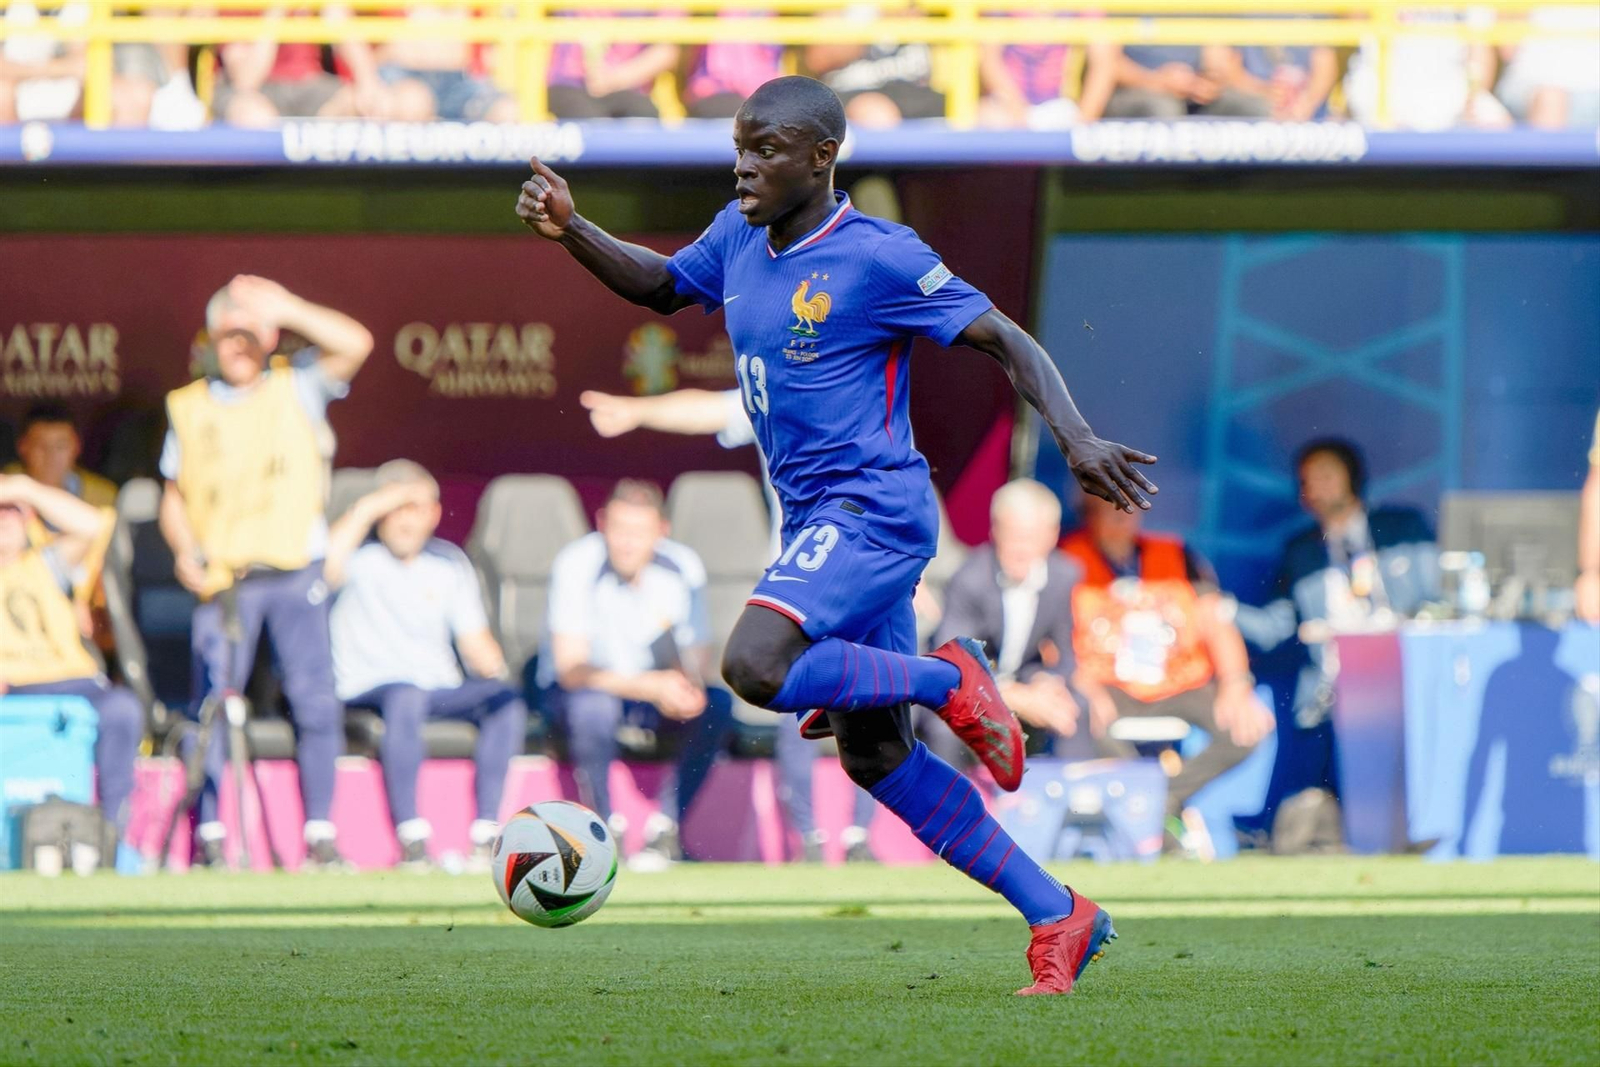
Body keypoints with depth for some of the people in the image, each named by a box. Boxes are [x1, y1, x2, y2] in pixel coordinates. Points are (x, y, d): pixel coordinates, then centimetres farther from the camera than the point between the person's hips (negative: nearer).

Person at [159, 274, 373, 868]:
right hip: (222, 580, 1)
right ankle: (210, 836, 2)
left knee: (317, 701, -7)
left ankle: (320, 834, -2)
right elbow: (174, 496, 15)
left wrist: (286, 309, -9)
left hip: (295, 573, -1)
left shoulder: (295, 391, 7)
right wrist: (185, 553, -1)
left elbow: (356, 344, -8)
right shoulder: (188, 408, 11)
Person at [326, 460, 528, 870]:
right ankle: (411, 839, -40)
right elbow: (327, 569, -21)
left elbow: (475, 643, 16)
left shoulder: (450, 565, 17)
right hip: (367, 692, -4)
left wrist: (498, 675, -2)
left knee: (508, 699, -25)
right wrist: (364, 509, -17)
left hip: (440, 690, 4)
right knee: (406, 696, -39)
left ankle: (486, 834, -29)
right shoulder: (361, 557, 4)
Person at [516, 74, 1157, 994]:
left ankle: (946, 680, -8)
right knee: (876, 757, 7)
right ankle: (1059, 917, 13)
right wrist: (570, 230, 11)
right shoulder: (740, 239, 10)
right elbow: (661, 286, 28)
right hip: (819, 520, 9)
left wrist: (1076, 438, -25)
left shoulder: (878, 257, -12)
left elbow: (1006, 341, -11)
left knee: (756, 666, -30)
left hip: (874, 509, -9)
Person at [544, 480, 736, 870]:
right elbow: (570, 669, -26)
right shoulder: (577, 566, -21)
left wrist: (688, 688, -28)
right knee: (594, 704, -38)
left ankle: (666, 829, -16)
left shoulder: (683, 569, -9)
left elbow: (696, 658, -1)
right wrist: (652, 687, -40)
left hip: (653, 703, 3)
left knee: (717, 705, -25)